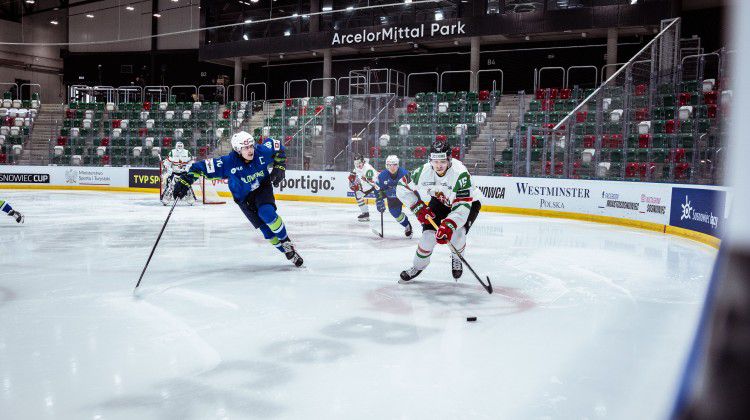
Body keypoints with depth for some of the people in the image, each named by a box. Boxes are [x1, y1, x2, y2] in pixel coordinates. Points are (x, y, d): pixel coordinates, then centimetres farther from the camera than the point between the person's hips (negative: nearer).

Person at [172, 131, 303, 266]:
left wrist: (279, 167, -6)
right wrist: (184, 181, -30)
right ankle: (287, 252, 9)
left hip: (263, 188, 0)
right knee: (265, 227, -6)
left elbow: (278, 147, -3)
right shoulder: (228, 163, -28)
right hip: (244, 198, 0)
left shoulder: (262, 151, -23)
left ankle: (286, 241, -5)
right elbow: (202, 167, -25)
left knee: (267, 213, -28)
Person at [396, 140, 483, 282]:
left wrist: (448, 225, -51)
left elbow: (462, 206, -40)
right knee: (428, 234, -9)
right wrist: (419, 208, -17)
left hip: (469, 201, -3)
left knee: (456, 235, -24)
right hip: (440, 201, 4)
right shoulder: (424, 171, -26)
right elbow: (403, 187, -12)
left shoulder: (460, 173, -38)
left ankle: (457, 259, 11)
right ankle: (418, 266, 17)